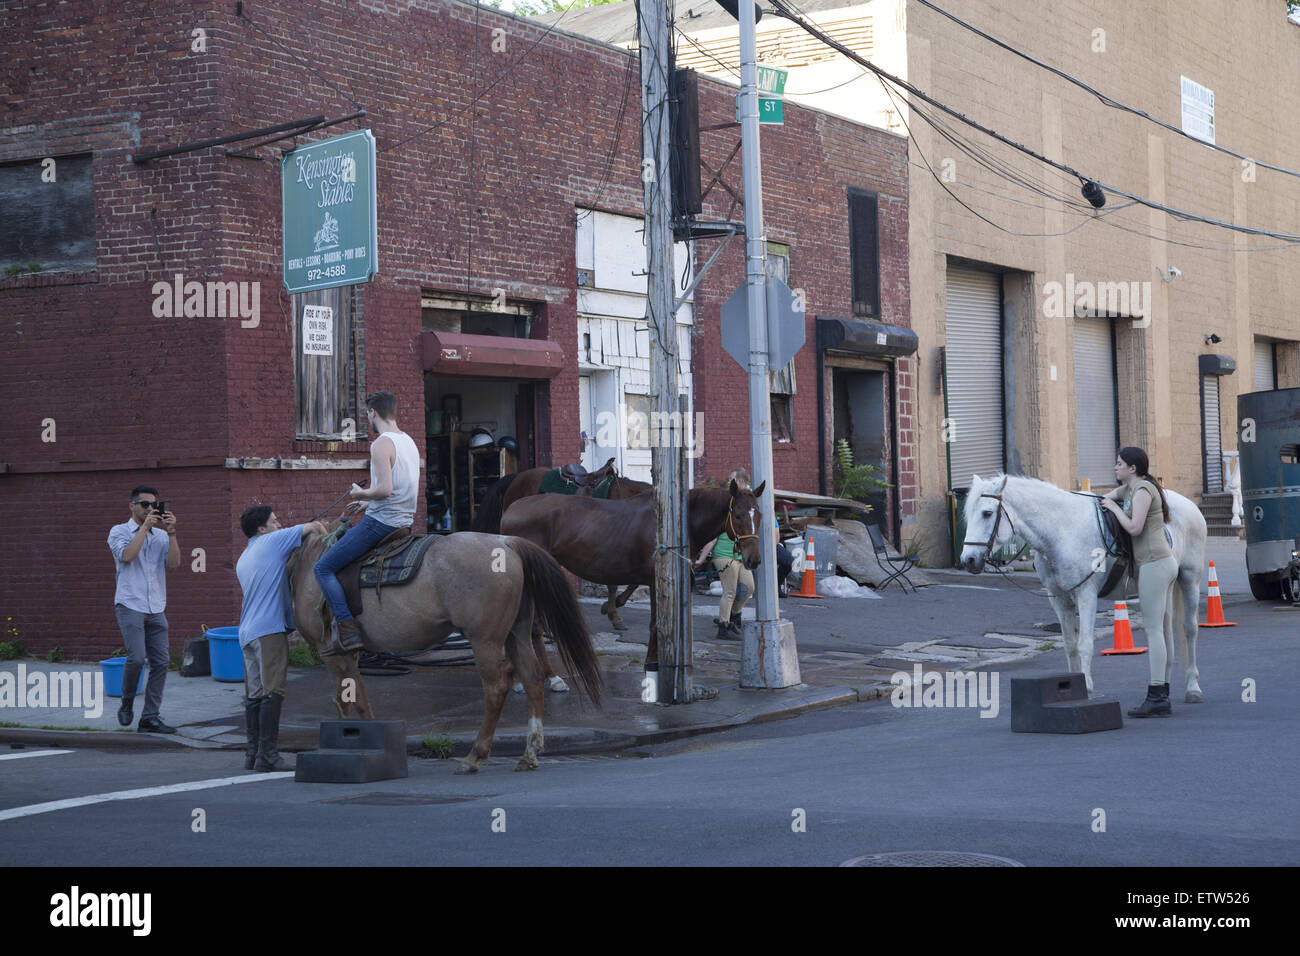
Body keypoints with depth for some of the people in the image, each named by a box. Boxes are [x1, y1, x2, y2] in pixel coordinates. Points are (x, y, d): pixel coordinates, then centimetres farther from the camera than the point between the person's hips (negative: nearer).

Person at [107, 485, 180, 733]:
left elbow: (174, 564, 0)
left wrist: (171, 533, -8)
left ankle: (149, 718, 4)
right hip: (130, 605, -5)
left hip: (156, 609, 5)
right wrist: (145, 527, -13)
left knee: (160, 662, -2)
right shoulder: (119, 532, 4)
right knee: (137, 657, -18)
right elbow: (126, 555, -16)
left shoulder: (161, 535, 14)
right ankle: (127, 704, 6)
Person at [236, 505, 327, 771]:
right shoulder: (272, 541, 1)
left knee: (254, 694, 7)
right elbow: (314, 526, 6)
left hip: (246, 631, 9)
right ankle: (267, 753, -17)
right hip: (269, 629, -8)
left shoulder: (242, 560, 24)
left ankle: (253, 754, 6)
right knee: (273, 691, -11)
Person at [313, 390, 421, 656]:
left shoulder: (381, 444, -15)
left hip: (379, 523, -10)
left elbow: (385, 488, -26)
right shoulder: (409, 442, 15)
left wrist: (361, 493, -7)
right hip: (404, 522, 10)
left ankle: (348, 631, -17)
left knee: (323, 568, -6)